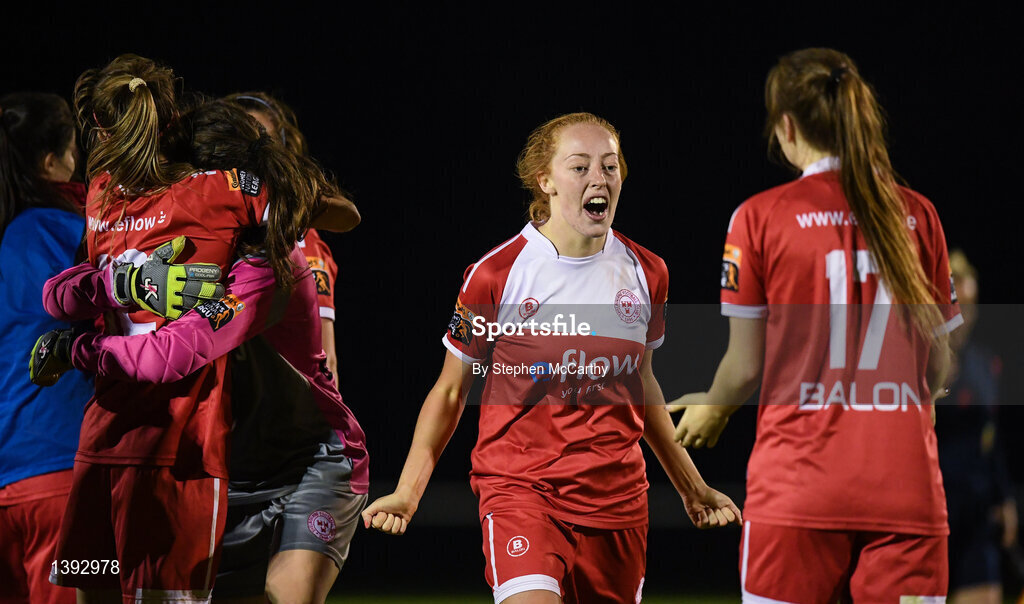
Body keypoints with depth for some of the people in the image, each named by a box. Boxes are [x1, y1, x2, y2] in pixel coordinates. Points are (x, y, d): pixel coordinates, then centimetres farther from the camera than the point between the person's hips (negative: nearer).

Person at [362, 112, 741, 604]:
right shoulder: (495, 274, -6)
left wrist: (691, 488, 26)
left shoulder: (645, 273, 6)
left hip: (617, 498, 4)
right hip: (518, 487, -4)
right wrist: (407, 492, -5)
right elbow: (451, 391, 4)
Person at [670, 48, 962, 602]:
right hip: (907, 487, 2)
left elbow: (746, 366, 2)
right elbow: (938, 365, 13)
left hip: (797, 484, -2)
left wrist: (713, 408, 24)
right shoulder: (917, 215, 7)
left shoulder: (760, 217, -1)